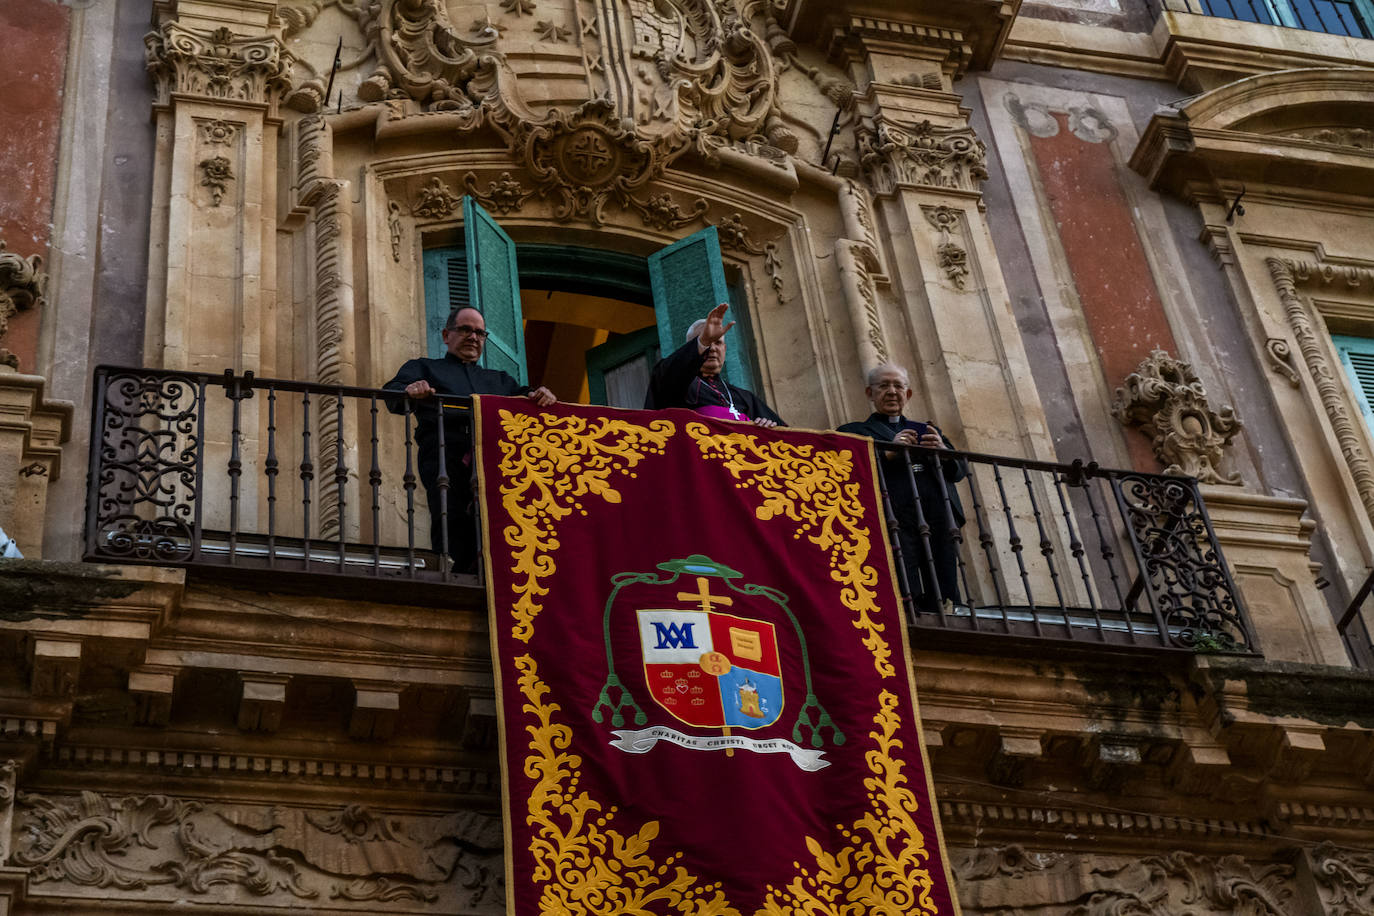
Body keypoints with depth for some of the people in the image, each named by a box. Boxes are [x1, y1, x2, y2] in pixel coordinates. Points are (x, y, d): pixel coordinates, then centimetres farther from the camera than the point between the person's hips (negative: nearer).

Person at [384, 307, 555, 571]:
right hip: (446, 450, -2)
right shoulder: (423, 368, 30)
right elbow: (393, 395, 11)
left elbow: (522, 394, 25)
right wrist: (410, 390, -15)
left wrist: (539, 395, -2)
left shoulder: (497, 379, 41)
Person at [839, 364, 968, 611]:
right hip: (894, 522, -4)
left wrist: (943, 451, -2)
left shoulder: (927, 431, 31)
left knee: (938, 602, -7)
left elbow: (961, 469, 19)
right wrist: (888, 453, -10)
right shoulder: (854, 432, 19)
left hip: (938, 519, 4)